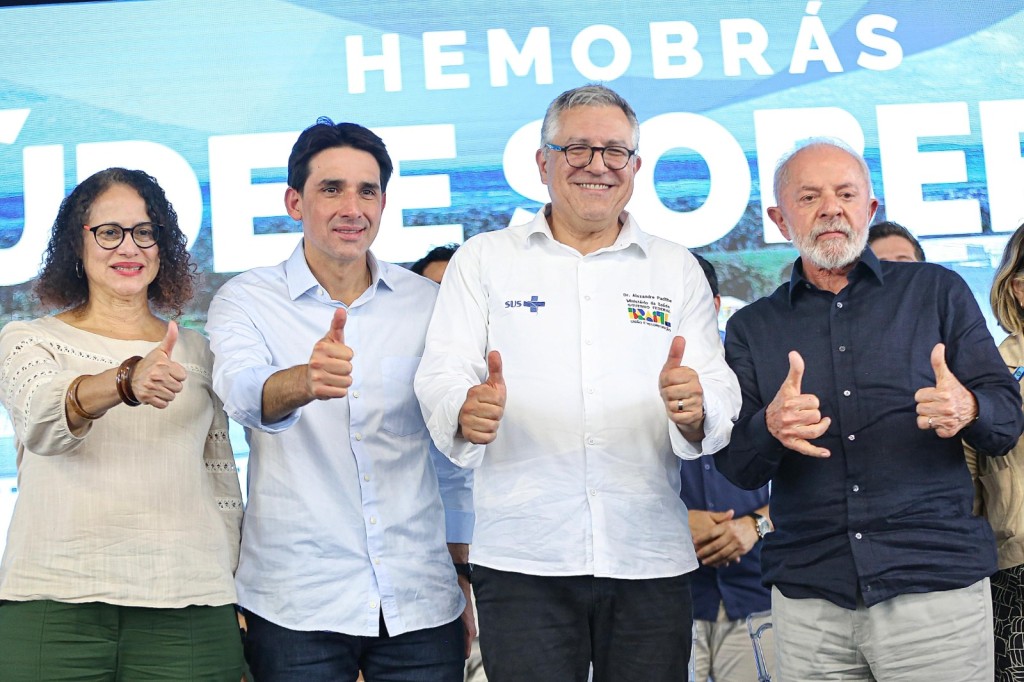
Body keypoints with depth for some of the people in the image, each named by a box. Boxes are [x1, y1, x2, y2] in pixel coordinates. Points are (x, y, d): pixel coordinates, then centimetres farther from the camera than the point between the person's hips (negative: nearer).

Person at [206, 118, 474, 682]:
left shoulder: (426, 303, 6)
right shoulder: (247, 300, -1)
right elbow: (242, 392, -23)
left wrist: (465, 574, 13)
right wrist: (306, 380, -44)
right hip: (295, 608, -2)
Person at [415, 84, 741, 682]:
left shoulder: (677, 269, 13)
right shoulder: (484, 261, 10)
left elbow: (722, 397, 5)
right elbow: (441, 375, 0)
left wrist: (695, 407, -20)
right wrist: (468, 410, -24)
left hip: (652, 561, 2)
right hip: (524, 560, -1)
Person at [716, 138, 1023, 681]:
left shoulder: (937, 292, 7)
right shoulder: (751, 328, 10)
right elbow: (736, 468, 3)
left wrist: (968, 410, -20)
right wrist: (770, 428, -19)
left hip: (937, 587, -1)